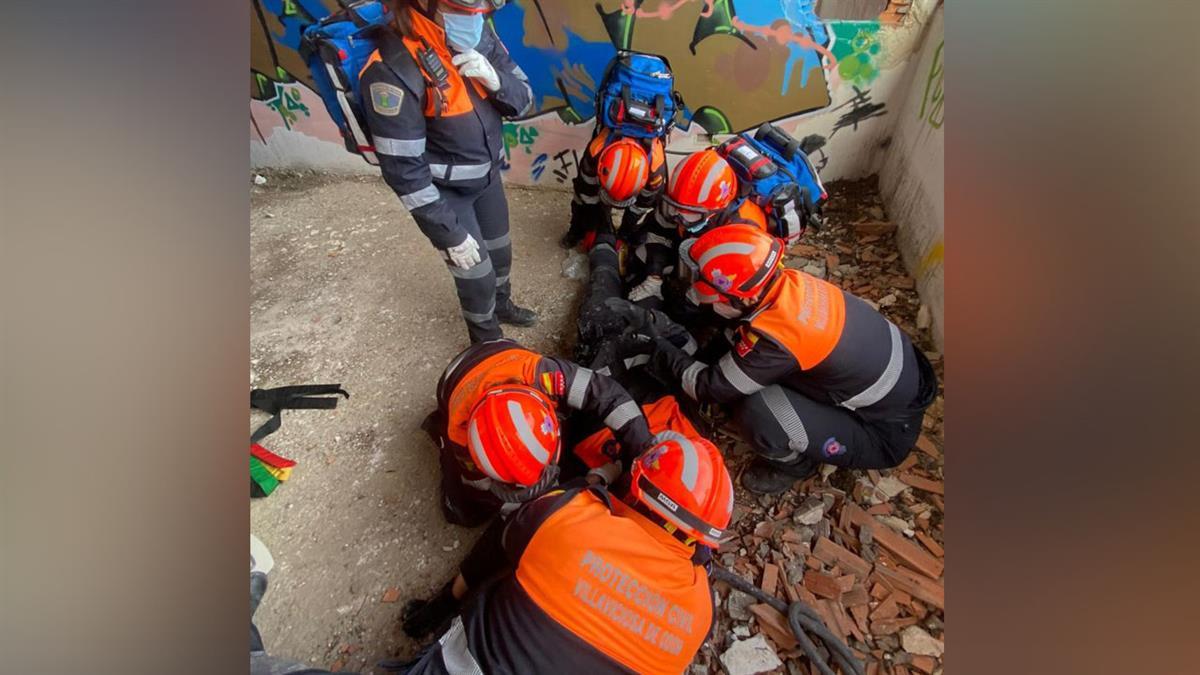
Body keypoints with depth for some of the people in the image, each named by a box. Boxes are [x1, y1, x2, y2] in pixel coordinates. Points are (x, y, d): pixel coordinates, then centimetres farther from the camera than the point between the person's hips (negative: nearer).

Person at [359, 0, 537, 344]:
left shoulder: (479, 35, -8)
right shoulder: (394, 70, -28)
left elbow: (524, 98, -1)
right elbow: (403, 168, -25)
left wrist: (494, 79, -24)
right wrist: (450, 233, -21)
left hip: (487, 174, 7)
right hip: (444, 190, -6)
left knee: (501, 253, 23)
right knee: (477, 274, 4)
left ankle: (501, 304, 53)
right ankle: (488, 344, 32)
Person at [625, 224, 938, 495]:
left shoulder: (774, 339, -35)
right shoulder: (788, 280, -13)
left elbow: (710, 387, -21)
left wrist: (655, 343, -12)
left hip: (886, 433, -7)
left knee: (757, 412, -26)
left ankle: (794, 464, 6)